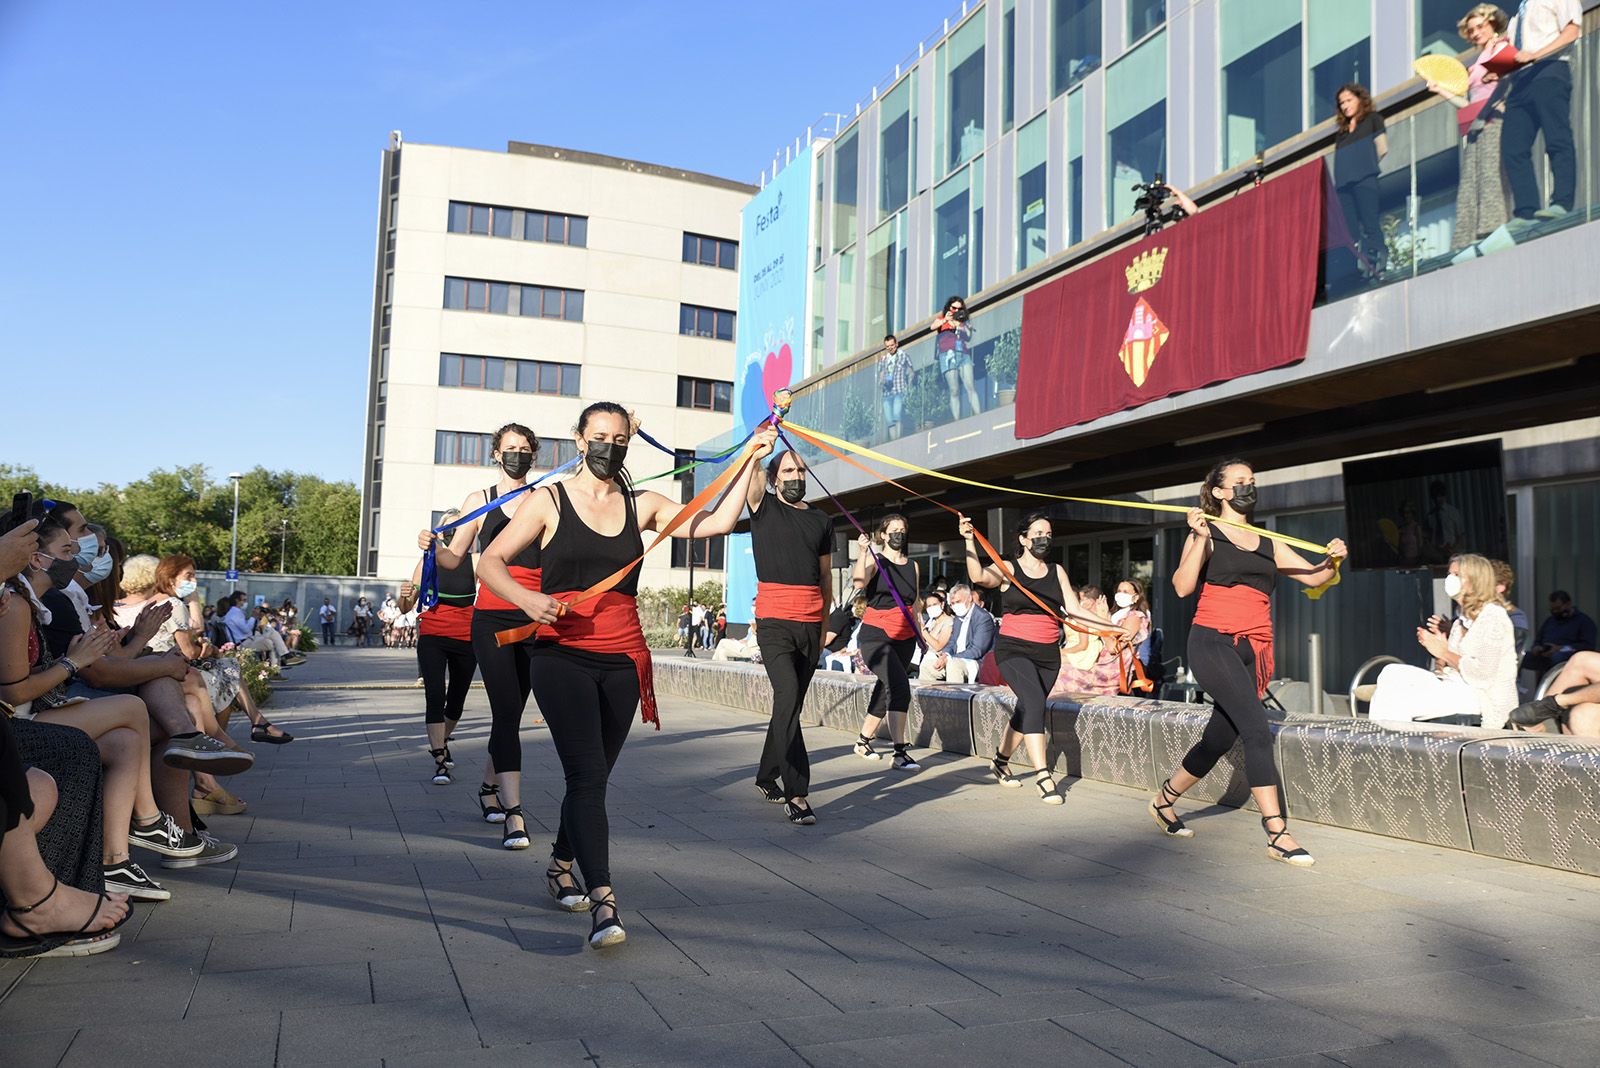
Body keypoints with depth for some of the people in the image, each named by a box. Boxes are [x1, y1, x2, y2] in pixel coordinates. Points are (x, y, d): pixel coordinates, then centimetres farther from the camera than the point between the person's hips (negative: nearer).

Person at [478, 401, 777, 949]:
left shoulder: (642, 506, 11)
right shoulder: (551, 501, 2)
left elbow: (717, 522, 5)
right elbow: (491, 562, -1)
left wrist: (750, 462, -2)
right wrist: (528, 599, -20)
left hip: (623, 658, 4)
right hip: (562, 656, -4)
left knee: (592, 776, 12)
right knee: (588, 775, -14)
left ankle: (560, 865, 36)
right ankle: (603, 902, -16)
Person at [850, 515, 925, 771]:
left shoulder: (913, 566, 13)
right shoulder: (875, 560, -2)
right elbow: (859, 582, -23)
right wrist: (863, 552, -33)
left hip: (904, 639, 6)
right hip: (876, 635, -6)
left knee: (884, 691, 12)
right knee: (899, 686, -22)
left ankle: (863, 742, 30)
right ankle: (900, 752, -21)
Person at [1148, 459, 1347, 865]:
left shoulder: (1268, 542, 19)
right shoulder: (1206, 534, 3)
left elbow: (1313, 576, 14)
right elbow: (1182, 587, -9)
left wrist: (1333, 560, -6)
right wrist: (1200, 539, -17)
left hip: (1253, 652, 6)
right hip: (1212, 642, -6)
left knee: (1219, 740, 9)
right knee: (1258, 730, -19)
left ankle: (1164, 800, 31)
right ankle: (1277, 834, -17)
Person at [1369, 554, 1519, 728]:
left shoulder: (1493, 615, -7)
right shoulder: (1463, 619, 19)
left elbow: (1484, 674, -17)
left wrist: (1444, 652, -10)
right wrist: (1439, 647, -3)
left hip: (1483, 697, -8)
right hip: (1454, 685, 8)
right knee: (1392, 673, -12)